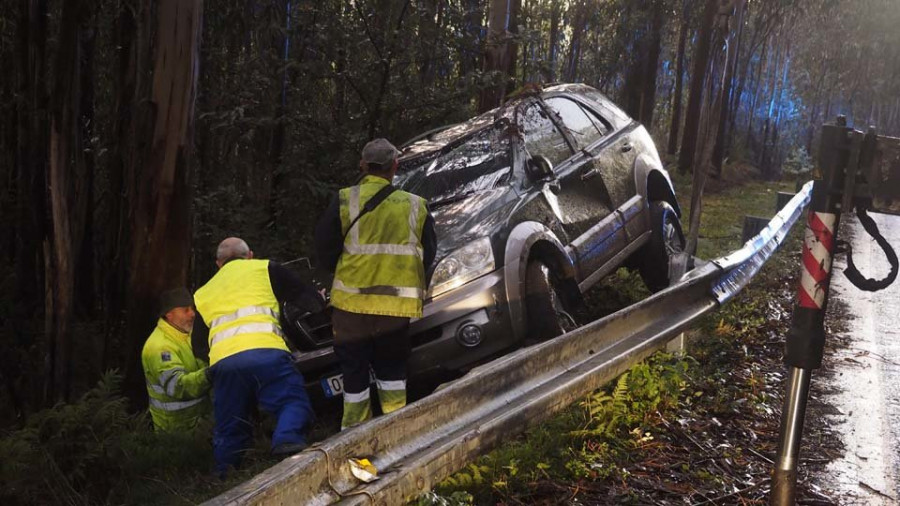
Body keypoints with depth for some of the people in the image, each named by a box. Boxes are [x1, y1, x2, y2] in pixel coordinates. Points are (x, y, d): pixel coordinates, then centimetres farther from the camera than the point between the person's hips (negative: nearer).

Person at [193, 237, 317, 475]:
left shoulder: (203, 294, 34)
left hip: (222, 360, 4)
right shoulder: (265, 269, 22)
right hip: (264, 351, -4)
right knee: (294, 401, -4)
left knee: (229, 429, 15)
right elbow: (308, 295, 22)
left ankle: (224, 477, 11)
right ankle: (287, 439, -30)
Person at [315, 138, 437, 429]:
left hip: (352, 300, -2)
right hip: (398, 304, 2)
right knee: (391, 366, 17)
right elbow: (428, 255, 12)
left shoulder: (345, 201, -3)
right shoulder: (416, 206, 6)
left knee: (354, 369, 10)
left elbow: (324, 249, 0)